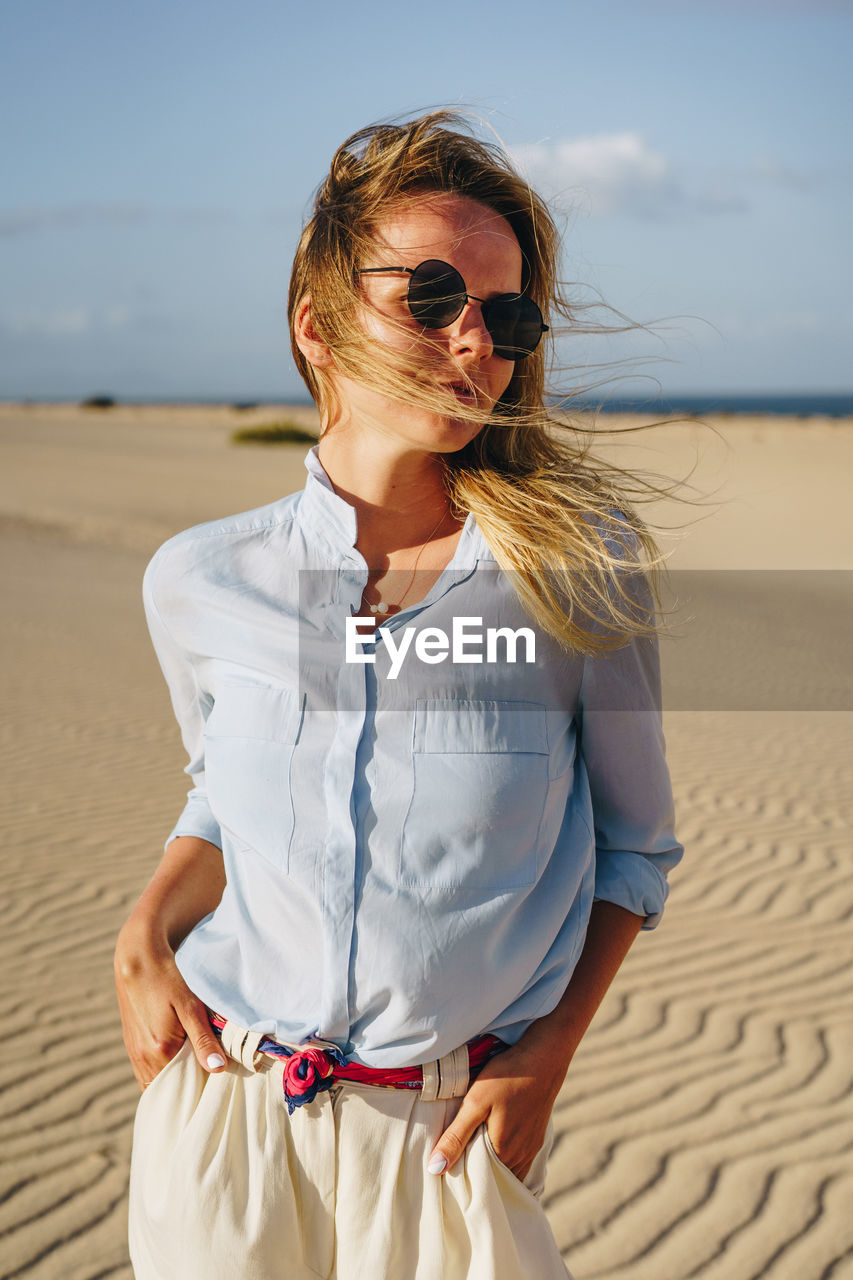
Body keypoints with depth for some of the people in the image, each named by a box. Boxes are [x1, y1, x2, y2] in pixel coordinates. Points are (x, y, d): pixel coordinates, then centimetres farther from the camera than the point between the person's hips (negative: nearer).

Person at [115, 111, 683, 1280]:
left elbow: (636, 845, 2)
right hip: (219, 1109, 2)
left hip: (453, 1128, -1)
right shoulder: (201, 581, -4)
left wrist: (549, 1051, -5)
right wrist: (145, 935, -2)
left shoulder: (582, 567, -9)